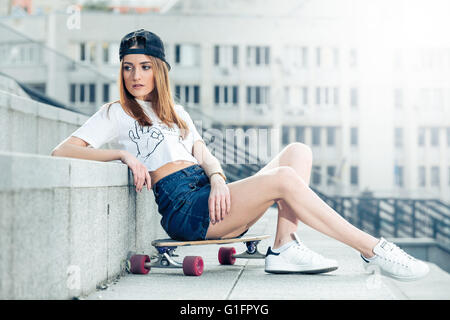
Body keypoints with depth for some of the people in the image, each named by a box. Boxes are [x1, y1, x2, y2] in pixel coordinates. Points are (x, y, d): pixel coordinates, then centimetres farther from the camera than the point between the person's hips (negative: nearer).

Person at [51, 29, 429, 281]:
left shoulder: (177, 112, 28)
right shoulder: (115, 115, 10)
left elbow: (205, 155, 16)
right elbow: (61, 151, -3)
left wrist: (218, 178, -8)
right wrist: (124, 154, -13)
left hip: (213, 199, 7)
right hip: (183, 206, -7)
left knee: (298, 151, -8)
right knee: (284, 178, -26)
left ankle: (285, 246, -26)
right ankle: (374, 250, -24)